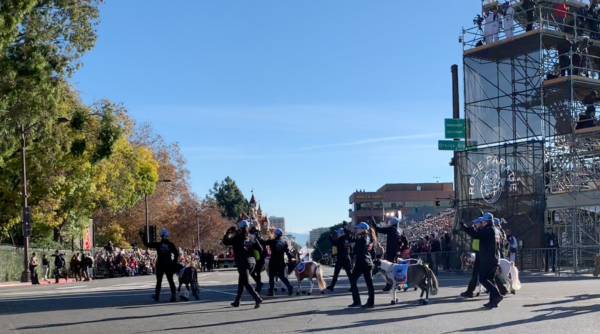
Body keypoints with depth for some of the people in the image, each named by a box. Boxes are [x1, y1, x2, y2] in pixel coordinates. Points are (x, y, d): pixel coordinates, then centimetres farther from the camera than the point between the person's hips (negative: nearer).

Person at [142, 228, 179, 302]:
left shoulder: (157, 244, -6)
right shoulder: (170, 244, -2)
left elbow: (147, 245, -3)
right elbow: (176, 254, -3)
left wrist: (143, 237, 6)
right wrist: (174, 262, 4)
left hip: (160, 265, 0)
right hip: (169, 265, 0)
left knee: (159, 281, 13)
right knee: (170, 281, 4)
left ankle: (156, 296, 15)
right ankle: (173, 296, -3)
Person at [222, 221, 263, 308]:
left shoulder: (237, 238, -6)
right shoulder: (252, 237, 5)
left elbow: (225, 242, -10)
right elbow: (260, 249, 3)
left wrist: (228, 233, 4)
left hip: (242, 263, -5)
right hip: (252, 262, 5)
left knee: (246, 283, -4)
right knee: (241, 282, 18)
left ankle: (257, 299, -21)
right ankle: (237, 301, 25)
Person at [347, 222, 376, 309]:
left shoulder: (362, 237, -12)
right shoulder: (368, 238, 15)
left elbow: (353, 238, -28)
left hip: (361, 263, -8)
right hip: (368, 263, 8)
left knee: (353, 281, 2)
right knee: (369, 282, 5)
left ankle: (356, 301, 0)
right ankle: (371, 302, 3)